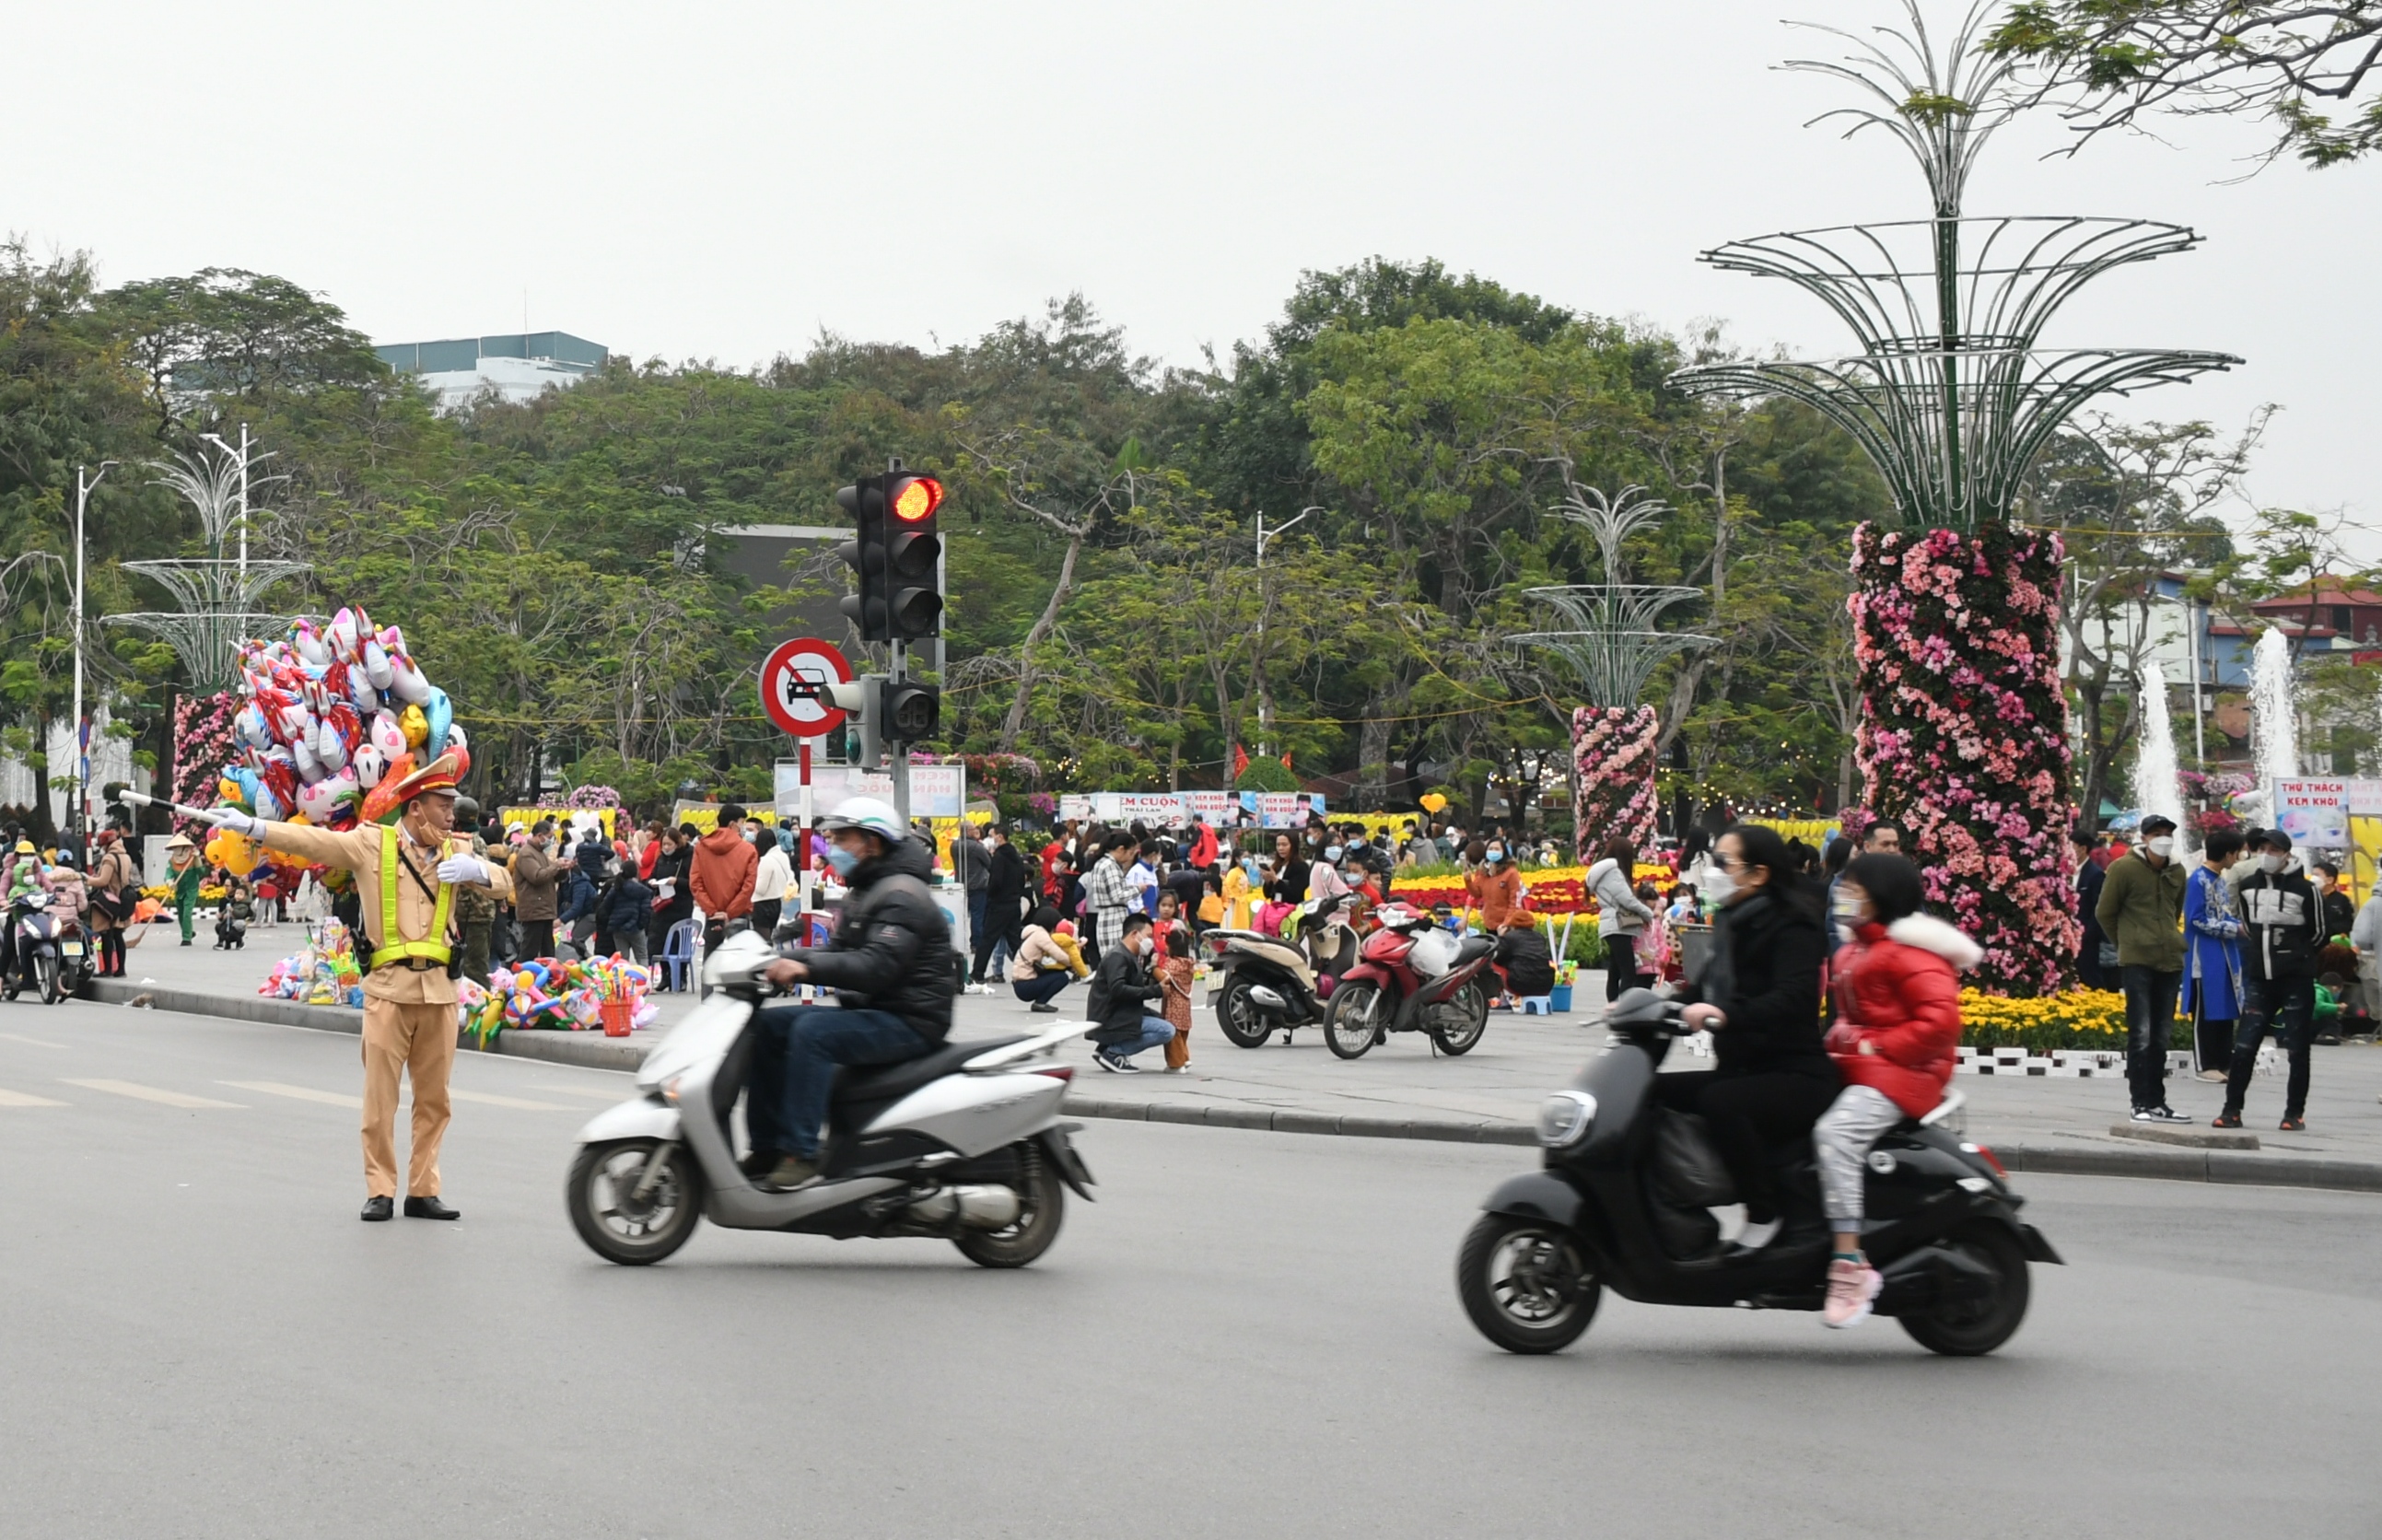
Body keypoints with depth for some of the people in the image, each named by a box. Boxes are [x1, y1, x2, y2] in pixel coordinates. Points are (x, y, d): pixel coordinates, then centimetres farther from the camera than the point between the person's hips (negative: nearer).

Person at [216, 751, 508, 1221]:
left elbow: (504, 882, 9)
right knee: (380, 1095, -1)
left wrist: (476, 870, -13)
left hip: (439, 989, 4)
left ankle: (423, 1191, 14)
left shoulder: (453, 850, 13)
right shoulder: (372, 843, 2)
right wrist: (253, 827, -12)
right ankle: (380, 1191, 6)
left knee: (433, 1098, 7)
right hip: (389, 987, -3)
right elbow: (314, 841, -3)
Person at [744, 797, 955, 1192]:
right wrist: (781, 959, -2)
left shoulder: (901, 895, -14)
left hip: (910, 1022, -10)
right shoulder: (862, 893, 19)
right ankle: (768, 1145, 0)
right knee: (769, 1024, 2)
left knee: (812, 1031, -30)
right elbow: (837, 951, 15)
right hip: (870, 1011, 10)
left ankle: (802, 1154, -30)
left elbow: (877, 965, -27)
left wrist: (806, 967, -35)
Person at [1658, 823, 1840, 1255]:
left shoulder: (1791, 928, -12)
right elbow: (1706, 990, 21)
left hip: (1796, 1077, -9)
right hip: (1740, 1070, 9)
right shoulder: (1732, 924, 14)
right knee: (1653, 1093, -4)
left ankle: (1763, 1217, -21)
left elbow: (1793, 998, -29)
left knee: (1719, 1102, -34)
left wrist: (1724, 1015, -42)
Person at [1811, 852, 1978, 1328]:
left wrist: (1878, 1047, -19)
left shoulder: (1908, 951, -10)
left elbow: (1940, 1018, -21)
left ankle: (1851, 1265, -33)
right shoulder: (1853, 950, 21)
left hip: (1901, 1071, -11)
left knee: (1835, 1132, -32)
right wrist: (1834, 1044, 12)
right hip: (1853, 1069, 11)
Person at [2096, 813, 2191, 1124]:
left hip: (2170, 962, 6)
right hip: (2136, 962, -6)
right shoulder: (2124, 868, -5)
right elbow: (2105, 913, 2)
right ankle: (2141, 1104, -7)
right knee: (2140, 1035, -9)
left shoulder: (2177, 872, 11)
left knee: (2160, 1037, 10)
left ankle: (2157, 1102, 16)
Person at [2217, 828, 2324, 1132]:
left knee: (2297, 1050, 1)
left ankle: (2295, 1113, 9)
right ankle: (2232, 1109, 4)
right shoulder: (2248, 887, 6)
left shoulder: (2303, 889, -6)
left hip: (2296, 981, -3)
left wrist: (2295, 956, 9)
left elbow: (2318, 935, 3)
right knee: (2244, 1046, -2)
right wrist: (2267, 953, 11)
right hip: (2259, 979, 3)